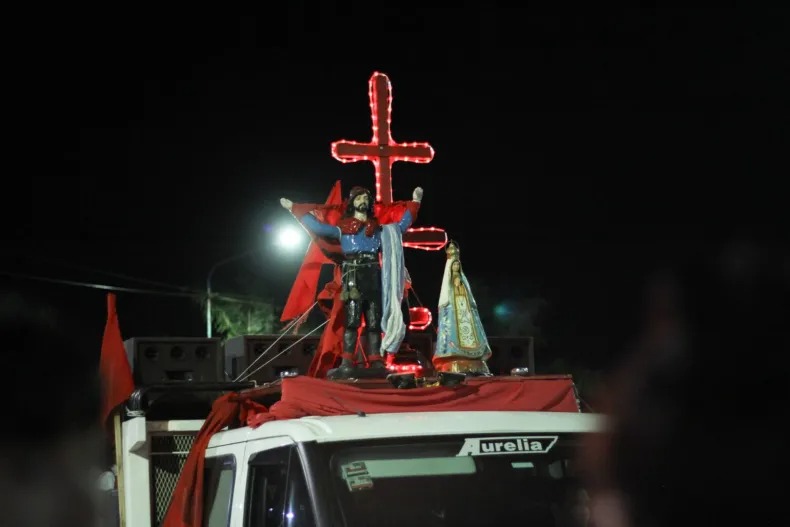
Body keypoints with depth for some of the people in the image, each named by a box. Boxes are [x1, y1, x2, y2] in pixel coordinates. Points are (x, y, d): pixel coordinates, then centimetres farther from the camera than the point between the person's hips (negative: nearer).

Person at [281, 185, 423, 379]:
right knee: (351, 320, -12)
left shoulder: (378, 227, 22)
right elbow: (317, 226, 7)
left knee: (374, 321, -1)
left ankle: (376, 363, -5)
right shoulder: (343, 227, 12)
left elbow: (402, 225, 28)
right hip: (353, 275, -3)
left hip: (373, 275, 3)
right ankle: (346, 364, -18)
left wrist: (415, 202, 27)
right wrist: (293, 208, 6)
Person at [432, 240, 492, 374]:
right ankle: (454, 366, -27)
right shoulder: (447, 280, 10)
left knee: (469, 331, -6)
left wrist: (472, 305, 8)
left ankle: (473, 366, -12)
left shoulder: (463, 280, 23)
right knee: (454, 332, -18)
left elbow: (469, 296, 20)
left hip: (465, 309, 5)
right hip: (452, 310, -5)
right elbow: (444, 295, 1)